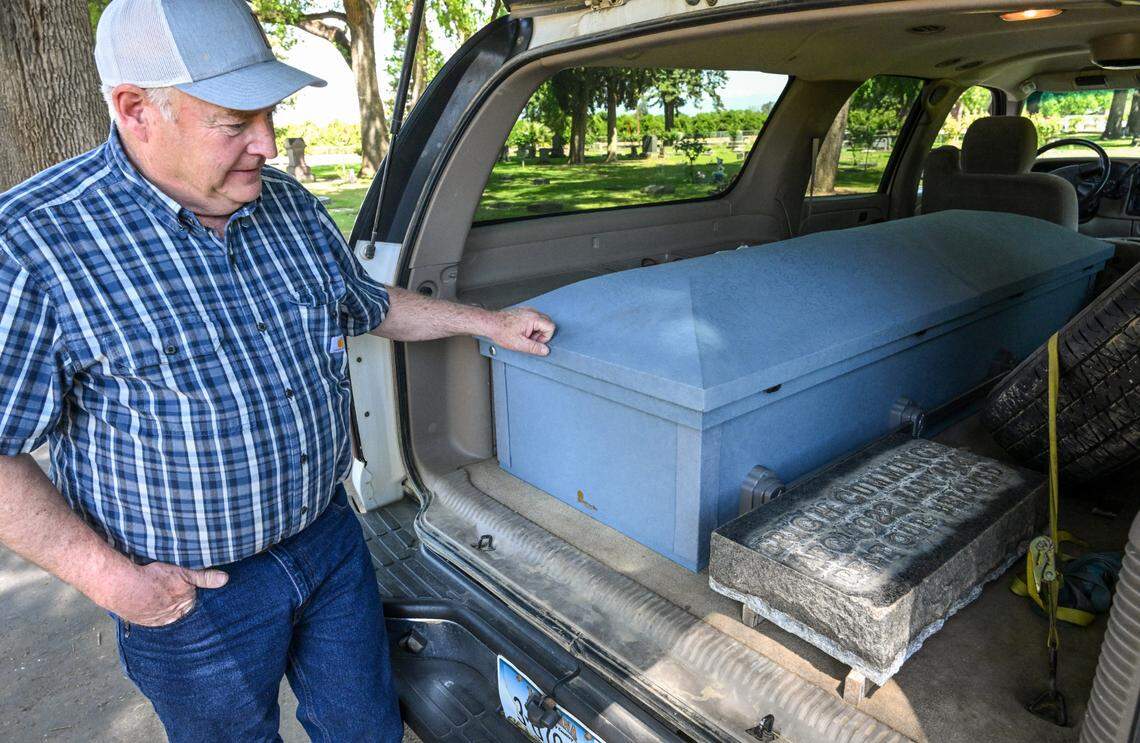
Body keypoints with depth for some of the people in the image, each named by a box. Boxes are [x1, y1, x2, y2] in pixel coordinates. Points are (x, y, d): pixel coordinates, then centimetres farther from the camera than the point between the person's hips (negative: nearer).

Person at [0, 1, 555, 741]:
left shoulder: (292, 205, -1)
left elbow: (369, 305, 14)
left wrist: (489, 321, 11)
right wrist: (108, 576, -18)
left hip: (330, 537, 5)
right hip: (191, 595, -4)